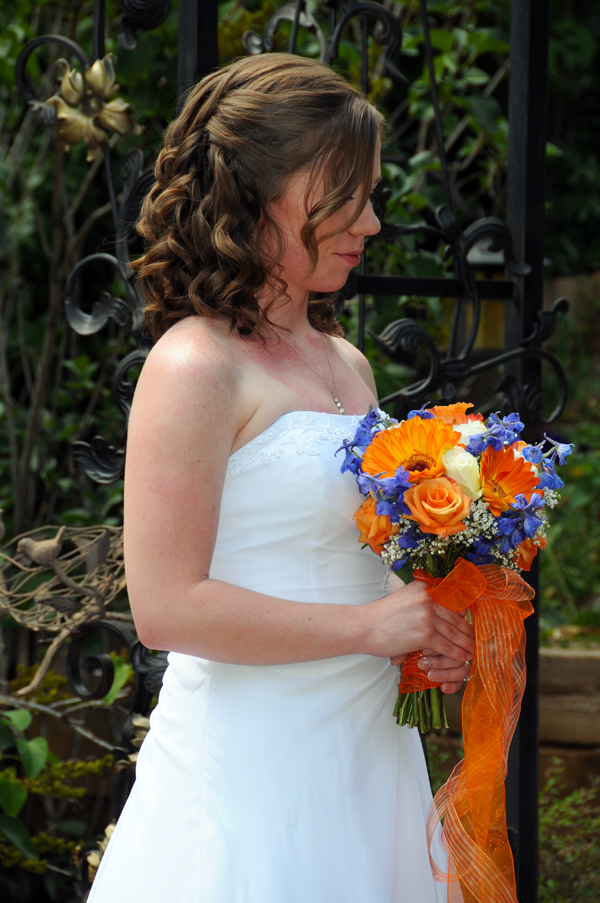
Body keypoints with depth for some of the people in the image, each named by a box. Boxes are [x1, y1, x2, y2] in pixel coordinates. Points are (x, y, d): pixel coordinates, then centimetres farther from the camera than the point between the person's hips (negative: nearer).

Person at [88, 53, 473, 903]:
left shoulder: (347, 364, 13)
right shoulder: (197, 368, -14)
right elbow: (167, 608, -20)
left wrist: (431, 634, 5)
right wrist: (368, 626, -16)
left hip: (367, 751, 8)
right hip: (252, 761, -8)